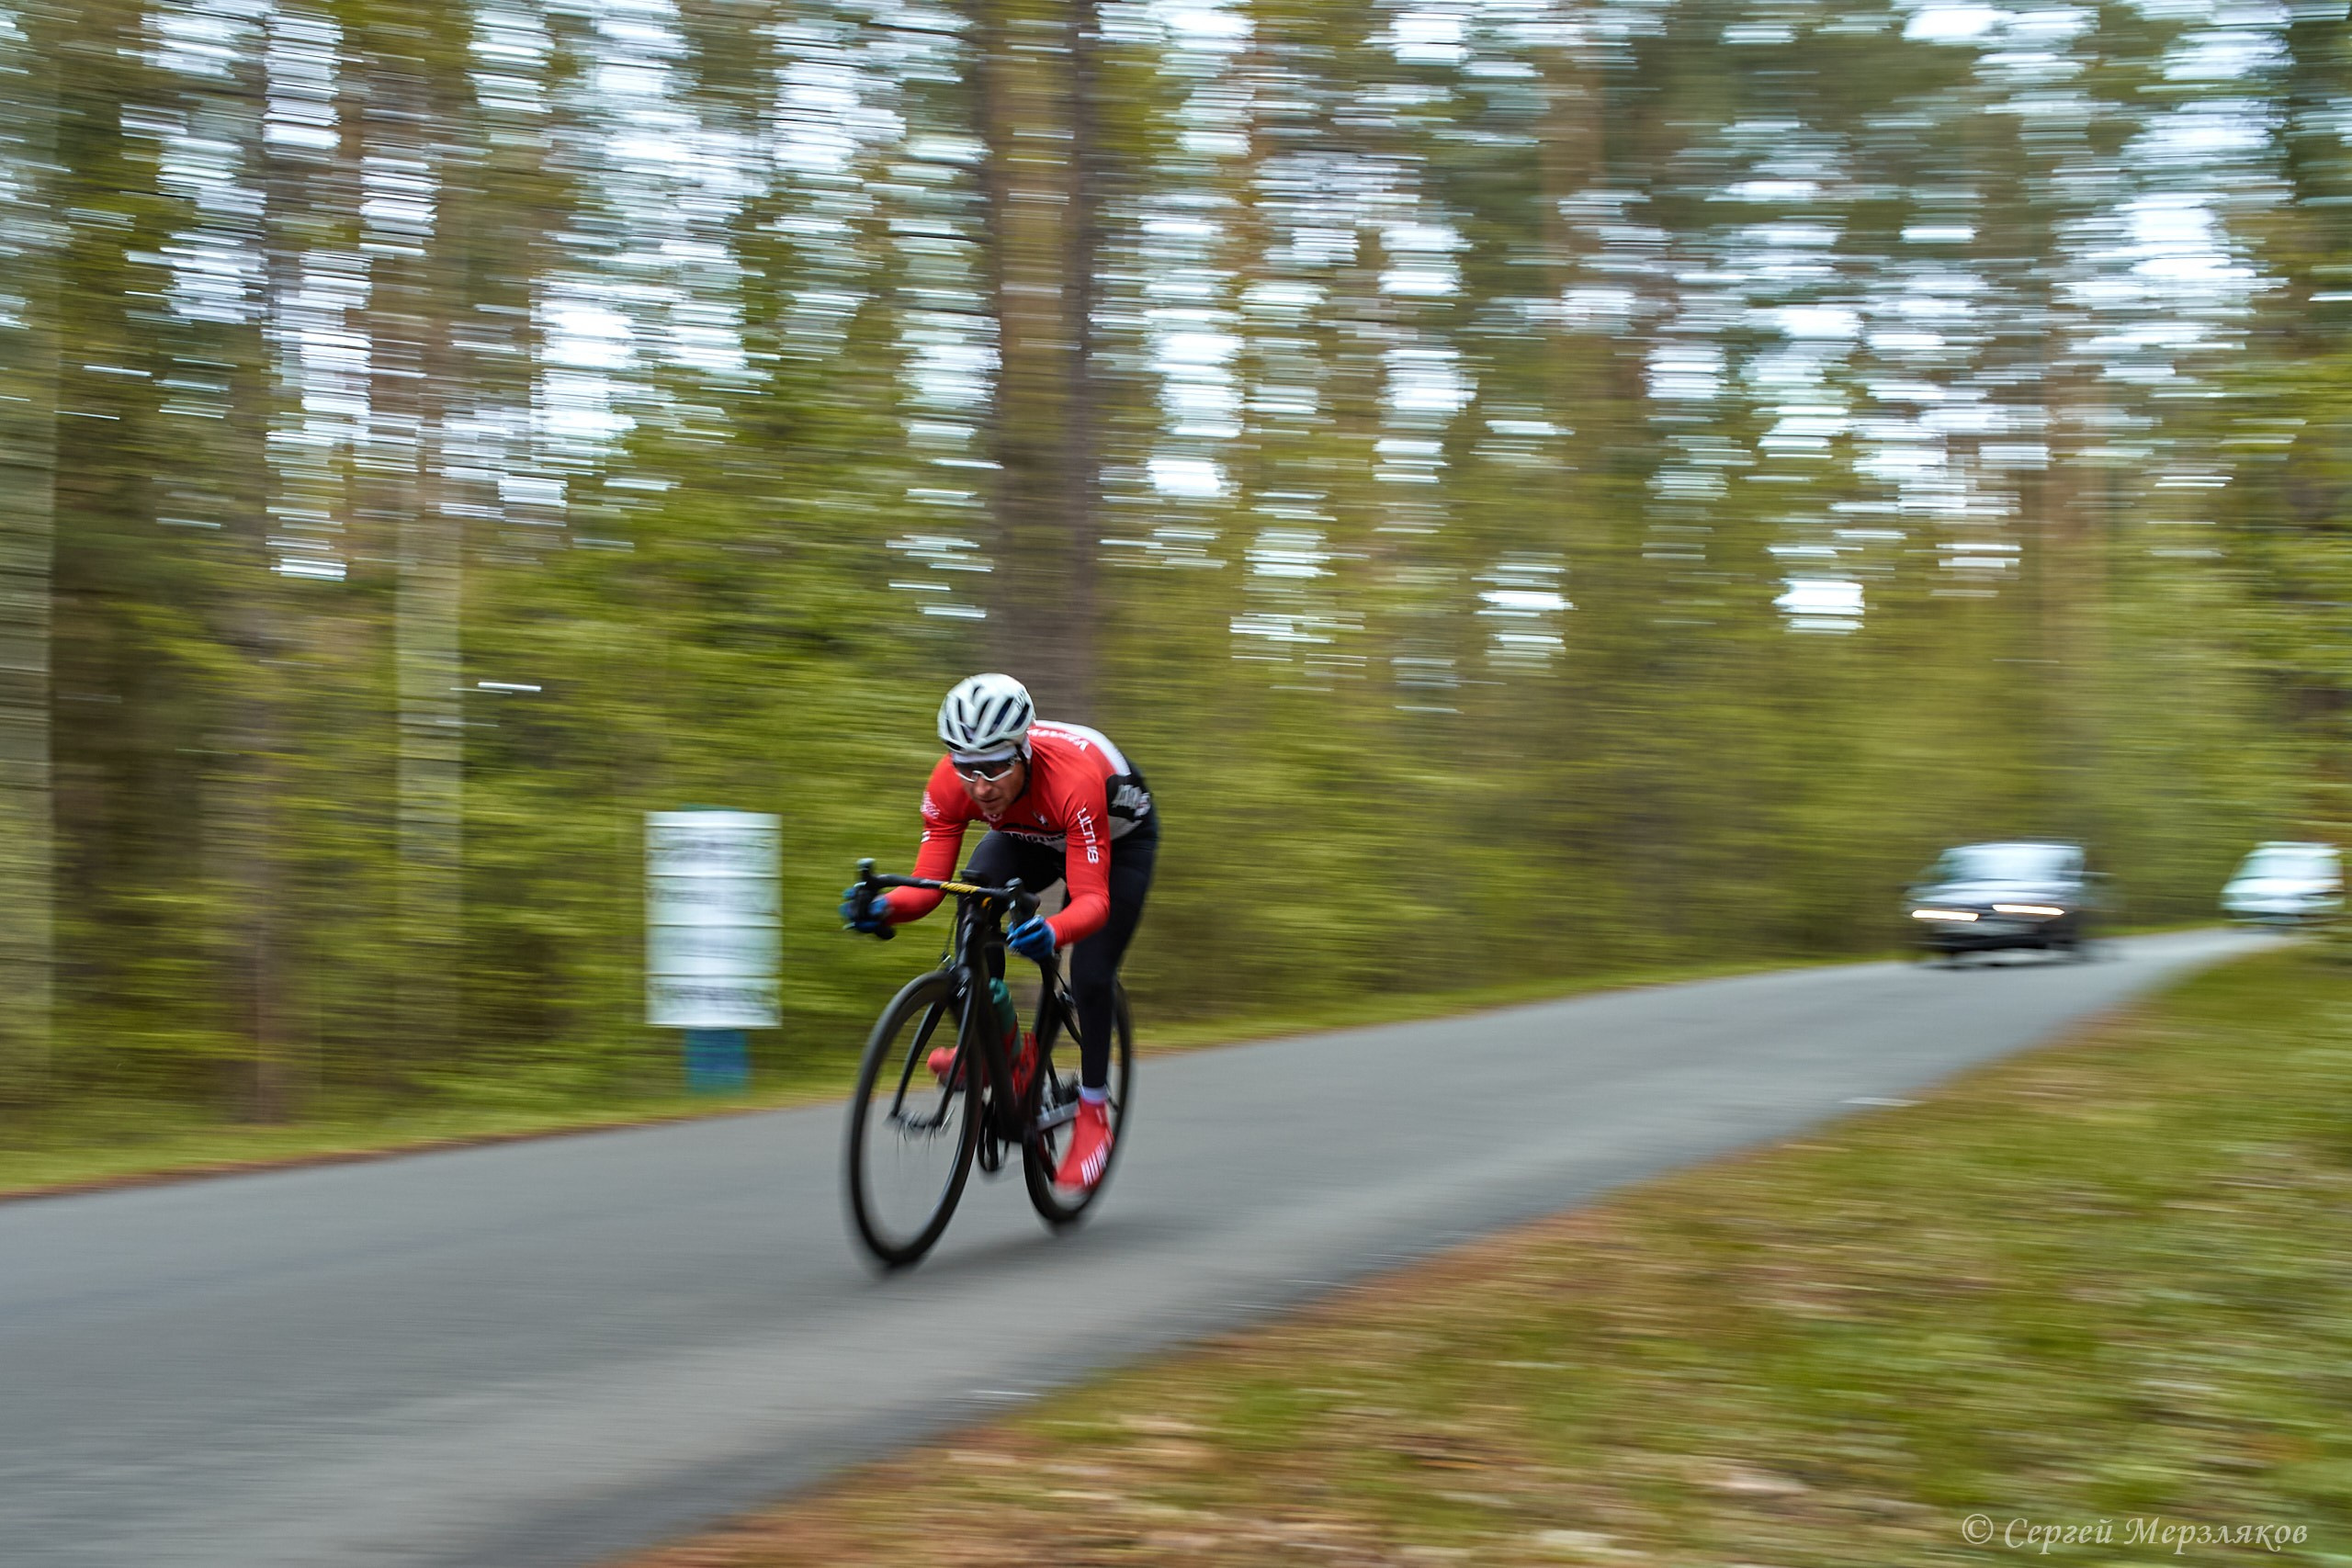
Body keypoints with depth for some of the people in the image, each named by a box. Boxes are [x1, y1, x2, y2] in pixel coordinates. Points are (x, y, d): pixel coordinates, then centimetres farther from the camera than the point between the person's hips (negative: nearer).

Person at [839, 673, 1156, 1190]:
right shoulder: (950, 783, -30)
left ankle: (1093, 1114, 4)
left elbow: (1093, 900, -45)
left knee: (1091, 976, -17)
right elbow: (928, 883, -29)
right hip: (1031, 836, 4)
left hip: (1119, 838, -4)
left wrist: (1053, 932, -67)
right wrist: (883, 907, -50)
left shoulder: (1073, 781, -43)